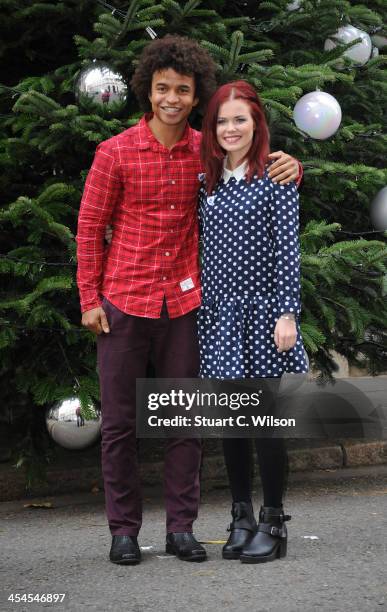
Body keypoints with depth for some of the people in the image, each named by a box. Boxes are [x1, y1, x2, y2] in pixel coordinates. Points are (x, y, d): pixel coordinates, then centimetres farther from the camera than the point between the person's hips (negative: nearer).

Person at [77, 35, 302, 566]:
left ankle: (181, 527, 15)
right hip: (124, 303, -2)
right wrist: (89, 298, -2)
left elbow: (258, 169, 16)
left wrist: (289, 164, -8)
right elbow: (90, 226, 2)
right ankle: (124, 529, 14)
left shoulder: (206, 152, 3)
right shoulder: (115, 153, -3)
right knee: (119, 421, 4)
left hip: (183, 304, 2)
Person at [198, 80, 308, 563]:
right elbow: (207, 250, 14)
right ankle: (242, 518, 18)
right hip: (218, 311, 5)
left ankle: (274, 524, 9)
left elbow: (287, 249, -7)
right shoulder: (209, 182, 11)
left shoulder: (275, 177, -3)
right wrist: (198, 305, 12)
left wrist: (287, 312, -13)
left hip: (261, 309, -5)